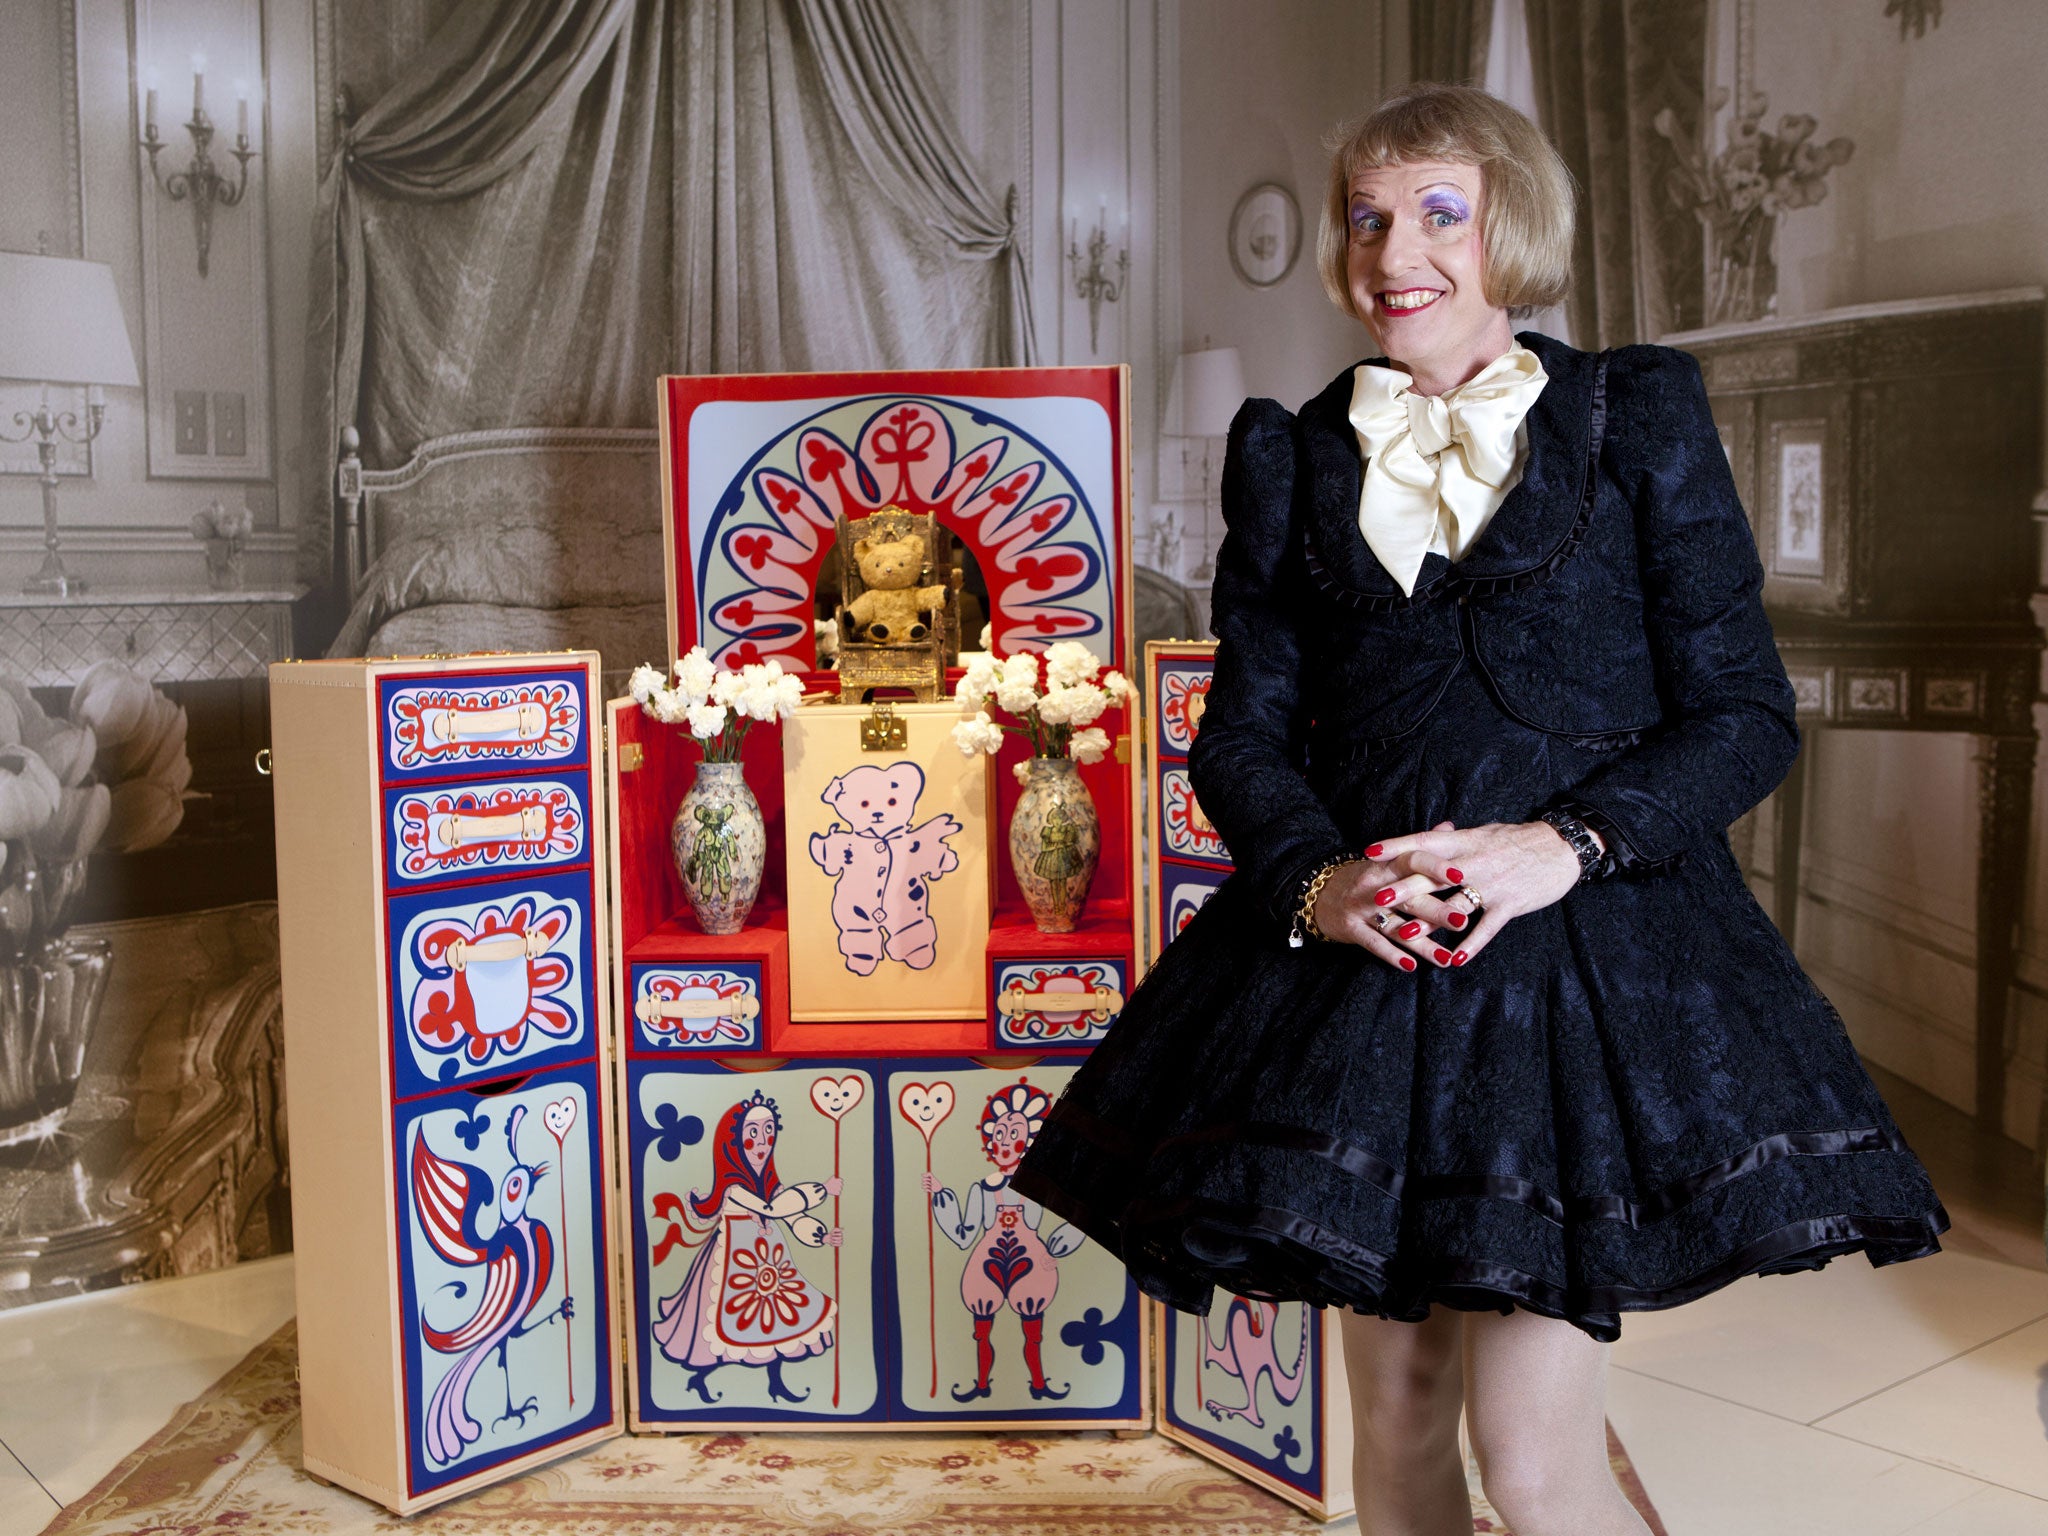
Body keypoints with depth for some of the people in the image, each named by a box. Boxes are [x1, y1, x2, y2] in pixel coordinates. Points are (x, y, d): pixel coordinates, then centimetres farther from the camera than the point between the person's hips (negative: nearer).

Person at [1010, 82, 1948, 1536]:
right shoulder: (1292, 457, 11)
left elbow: (1746, 716, 0)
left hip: (1586, 937, -3)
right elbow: (1243, 731, 8)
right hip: (1357, 941, 3)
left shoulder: (1637, 418, 3)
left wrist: (1566, 844, -16)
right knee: (1397, 1416, 12)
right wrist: (1313, 881, -13)